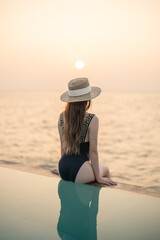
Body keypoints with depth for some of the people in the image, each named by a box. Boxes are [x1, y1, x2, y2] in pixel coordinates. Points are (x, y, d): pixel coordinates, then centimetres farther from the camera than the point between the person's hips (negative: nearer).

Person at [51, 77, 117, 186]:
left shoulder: (62, 117, 2)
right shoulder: (92, 120, -15)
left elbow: (64, 145, 11)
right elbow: (93, 151, -12)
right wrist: (98, 177, -2)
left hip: (63, 168, 6)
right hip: (79, 172, -6)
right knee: (105, 170, 27)